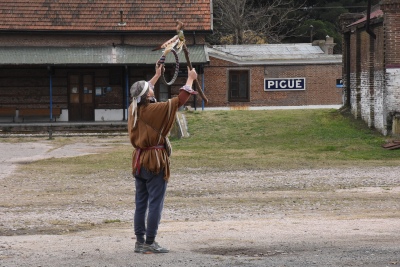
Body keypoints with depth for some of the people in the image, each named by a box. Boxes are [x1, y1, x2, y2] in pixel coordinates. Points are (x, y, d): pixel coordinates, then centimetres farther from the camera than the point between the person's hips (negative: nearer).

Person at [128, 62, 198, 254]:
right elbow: (180, 100, -11)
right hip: (154, 160, -7)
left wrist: (157, 75, 33)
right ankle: (150, 243, -3)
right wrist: (190, 79, 3)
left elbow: (141, 94, 25)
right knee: (155, 203, -3)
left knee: (141, 203, 11)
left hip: (138, 160, 7)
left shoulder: (133, 108, 2)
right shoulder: (154, 110, -17)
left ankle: (140, 242, 14)